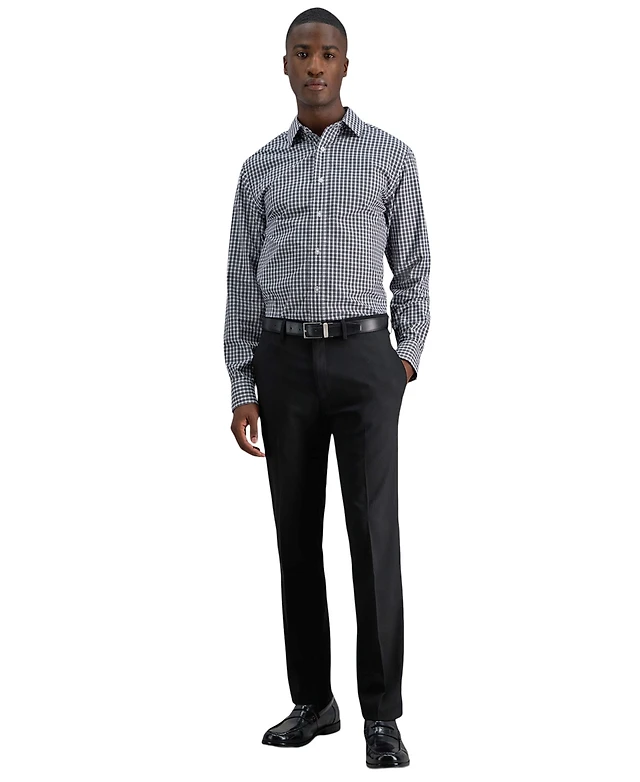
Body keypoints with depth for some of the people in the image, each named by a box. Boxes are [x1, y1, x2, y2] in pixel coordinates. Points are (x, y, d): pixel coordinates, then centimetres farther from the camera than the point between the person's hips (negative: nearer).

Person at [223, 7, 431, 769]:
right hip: (284, 362, 3)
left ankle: (382, 712, -2)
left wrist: (407, 357, -3)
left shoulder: (391, 156, 5)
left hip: (363, 356, -2)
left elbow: (413, 268, 8)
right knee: (297, 536, 6)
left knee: (374, 534, -8)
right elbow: (242, 282, 9)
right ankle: (312, 699, 17)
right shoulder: (260, 169, 11)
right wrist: (242, 389, 2)